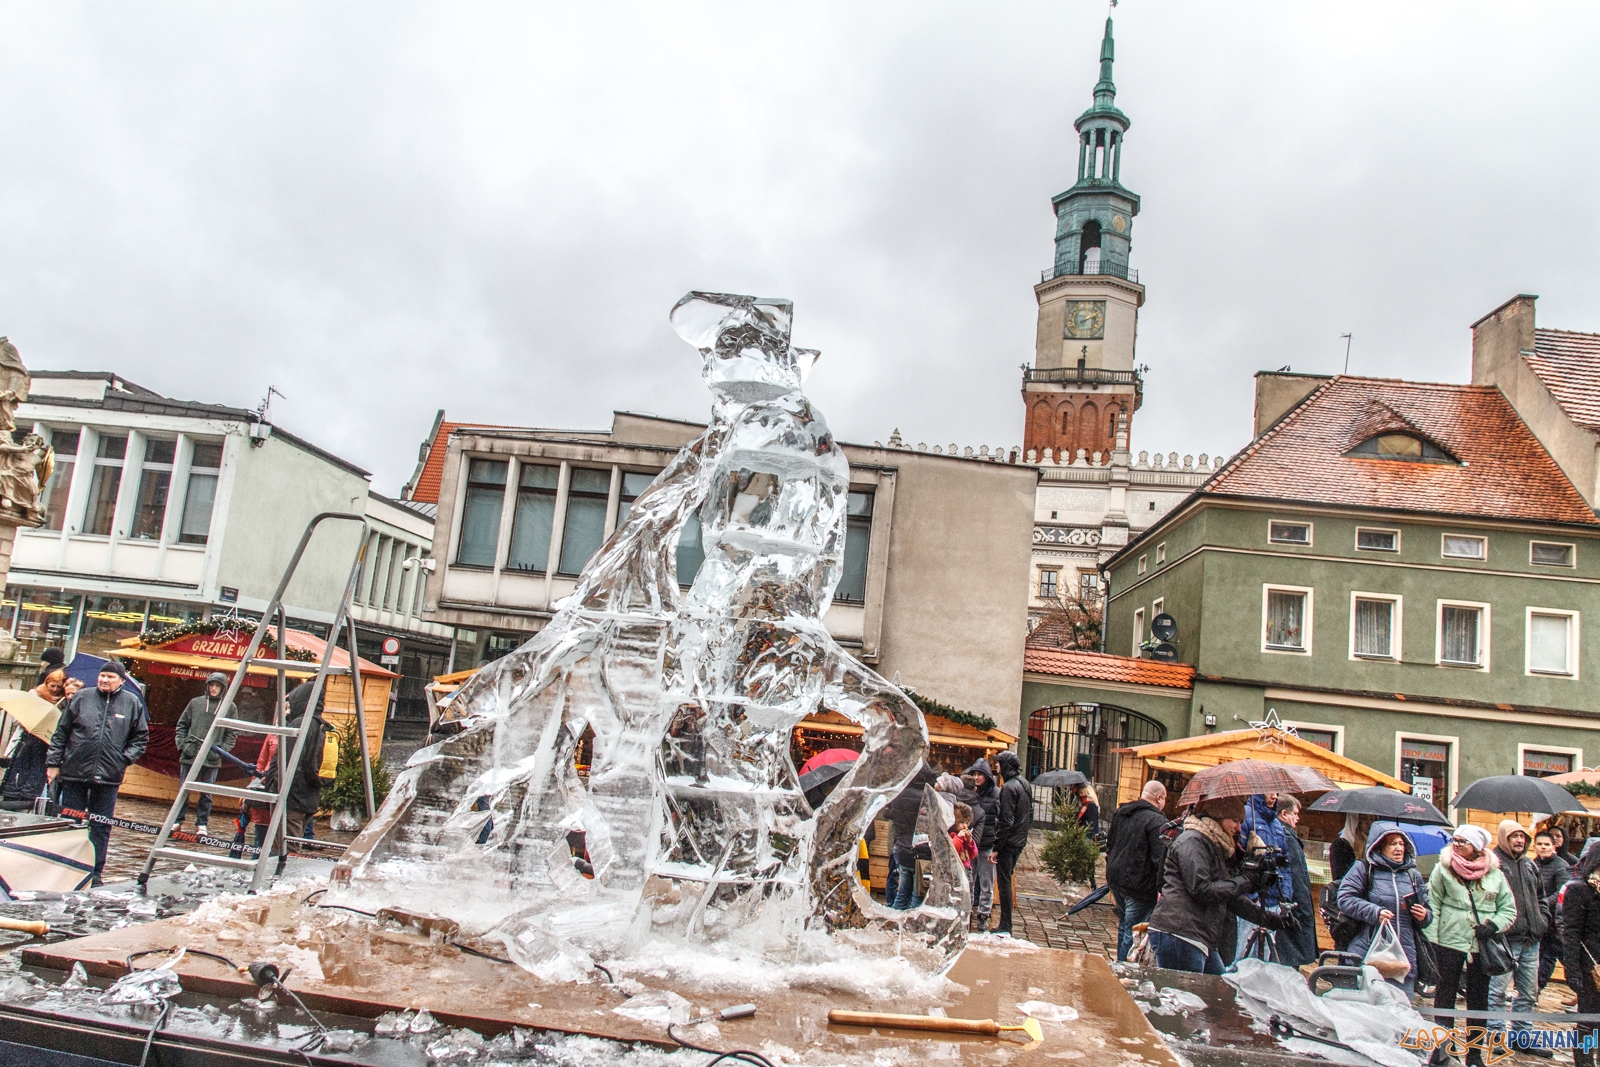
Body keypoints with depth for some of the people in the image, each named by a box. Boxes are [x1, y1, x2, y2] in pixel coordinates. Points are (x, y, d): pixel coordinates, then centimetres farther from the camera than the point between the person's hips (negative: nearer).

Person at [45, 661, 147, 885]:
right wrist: (53, 762, 4)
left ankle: (94, 873, 13)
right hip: (74, 772, 0)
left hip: (108, 776, 0)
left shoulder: (132, 703, 3)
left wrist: (126, 758, -2)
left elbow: (141, 737, 10)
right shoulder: (82, 698, 3)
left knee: (101, 826, 5)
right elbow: (61, 732, 7)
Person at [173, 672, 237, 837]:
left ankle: (202, 824, 14)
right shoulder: (195, 703, 7)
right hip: (189, 755, 1)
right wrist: (182, 744, 1)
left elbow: (233, 733, 5)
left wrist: (222, 750, -5)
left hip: (212, 759, -1)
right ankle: (178, 821, 19)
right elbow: (182, 725, 12)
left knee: (206, 793, 5)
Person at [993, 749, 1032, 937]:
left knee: (1004, 883, -3)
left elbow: (1006, 821, -21)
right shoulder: (1025, 784, 11)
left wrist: (996, 847, -18)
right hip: (1020, 842, 9)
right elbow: (1030, 816, 18)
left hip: (1008, 843, -9)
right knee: (1007, 881, 16)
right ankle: (1005, 925, 21)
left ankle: (1005, 928, 2)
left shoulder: (1009, 787, -18)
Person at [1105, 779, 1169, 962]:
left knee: (1123, 926, 22)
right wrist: (1160, 888, -16)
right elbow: (1160, 858, -20)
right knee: (1133, 932, -2)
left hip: (1116, 879, 8)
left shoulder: (1119, 813, 11)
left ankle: (1120, 965, 31)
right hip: (1139, 885, -8)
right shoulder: (1157, 820, -15)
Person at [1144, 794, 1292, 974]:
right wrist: (1246, 882, -11)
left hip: (1202, 940, 10)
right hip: (1178, 936, -10)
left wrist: (1268, 918, 16)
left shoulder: (1217, 848, 23)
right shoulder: (1193, 841, -8)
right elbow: (1201, 890, -18)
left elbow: (1231, 899, 23)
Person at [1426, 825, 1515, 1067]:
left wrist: (1493, 925, -10)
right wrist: (1430, 941, -8)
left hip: (1483, 946, 2)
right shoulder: (1443, 869, -3)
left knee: (1479, 1000, 10)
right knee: (1445, 995, 5)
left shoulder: (1494, 874, 2)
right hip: (1450, 942, -2)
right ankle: (1440, 1046, 14)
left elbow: (1509, 909, 9)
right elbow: (1433, 906, -3)